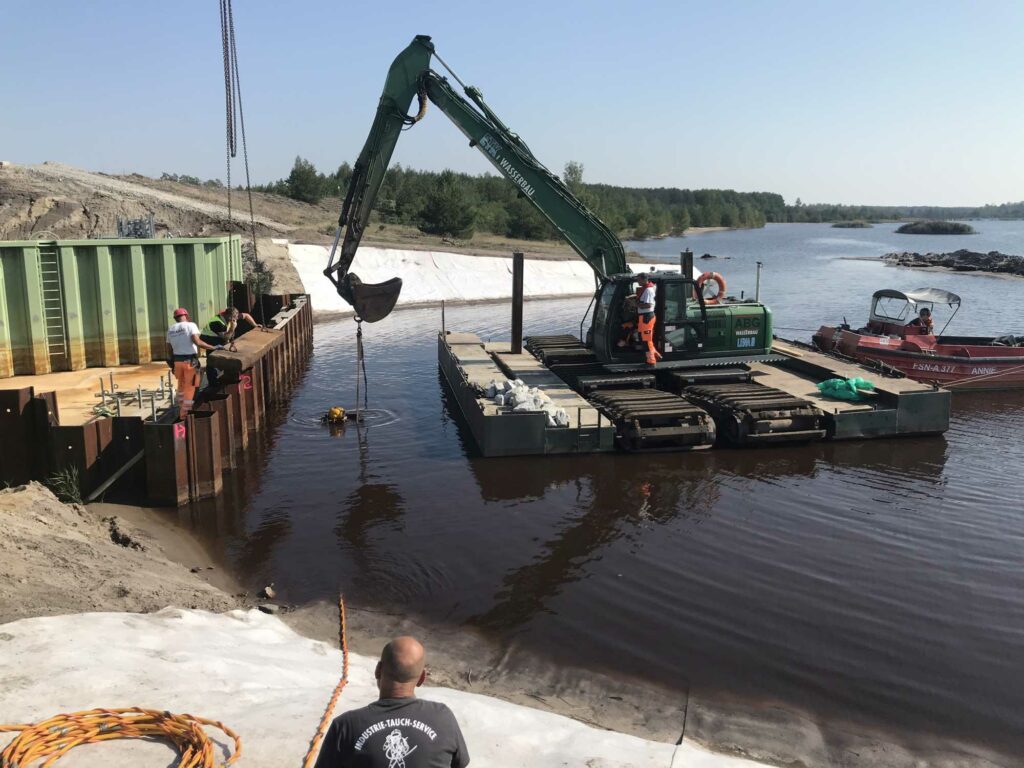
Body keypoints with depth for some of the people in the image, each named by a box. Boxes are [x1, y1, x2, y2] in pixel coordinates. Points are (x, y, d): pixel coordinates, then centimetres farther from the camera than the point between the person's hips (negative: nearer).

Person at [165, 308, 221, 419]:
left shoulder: (170, 330, 10)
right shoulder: (191, 325, -8)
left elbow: (169, 349, 10)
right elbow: (197, 342, -22)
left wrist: (171, 363, 22)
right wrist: (214, 347, -17)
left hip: (177, 361, 6)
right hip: (190, 361, -6)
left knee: (181, 386, 25)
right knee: (190, 388, 3)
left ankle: (181, 410, 33)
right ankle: (185, 414, 4)